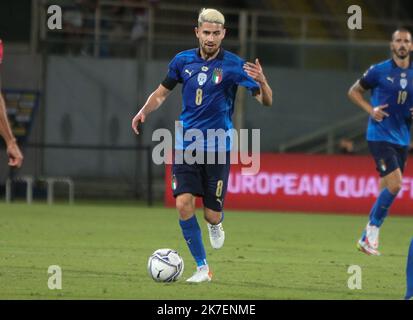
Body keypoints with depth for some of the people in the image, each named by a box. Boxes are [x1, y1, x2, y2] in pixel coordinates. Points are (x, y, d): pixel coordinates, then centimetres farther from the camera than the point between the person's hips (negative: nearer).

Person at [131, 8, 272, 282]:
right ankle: (203, 268, -3)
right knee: (184, 203, -14)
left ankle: (216, 225, 37)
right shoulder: (183, 61, 3)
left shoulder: (233, 65, -7)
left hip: (217, 148, -2)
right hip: (186, 144, 2)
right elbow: (162, 92, 17)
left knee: (212, 215, -3)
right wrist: (143, 112, -2)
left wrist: (261, 82, -32)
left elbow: (266, 101, -11)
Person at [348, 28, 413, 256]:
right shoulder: (379, 71, -3)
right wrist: (371, 109, -7)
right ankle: (372, 232, -5)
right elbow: (354, 91, 8)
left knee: (387, 190, 6)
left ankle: (366, 238, 18)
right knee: (395, 184, -19)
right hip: (379, 136, -5)